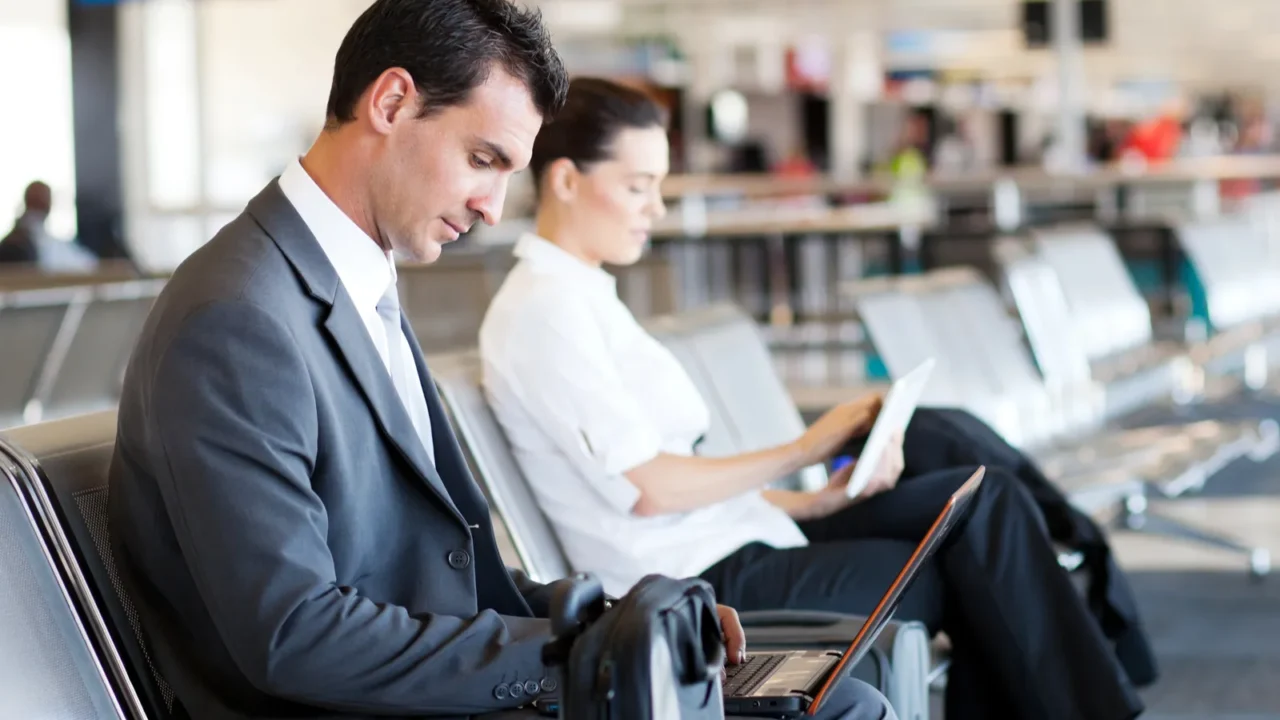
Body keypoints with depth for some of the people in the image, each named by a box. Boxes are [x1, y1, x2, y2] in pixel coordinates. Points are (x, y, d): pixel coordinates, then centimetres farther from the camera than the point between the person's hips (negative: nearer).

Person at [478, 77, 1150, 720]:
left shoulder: (577, 298, 18)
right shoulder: (544, 309, -12)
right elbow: (644, 488, -18)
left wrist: (815, 502, 4)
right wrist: (805, 449, -9)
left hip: (733, 547, 9)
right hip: (704, 585, -9)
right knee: (984, 571, -8)